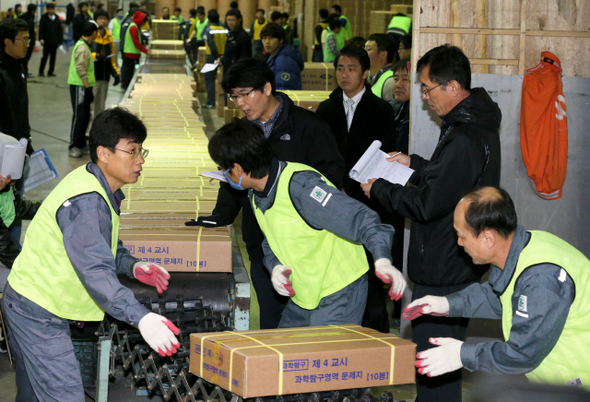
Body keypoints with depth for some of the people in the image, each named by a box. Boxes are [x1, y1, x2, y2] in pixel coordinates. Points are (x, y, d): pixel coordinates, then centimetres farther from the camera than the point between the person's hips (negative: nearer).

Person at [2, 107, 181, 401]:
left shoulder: (102, 189, 5)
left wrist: (132, 266, -4)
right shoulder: (84, 202, -28)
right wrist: (140, 318, -48)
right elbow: (95, 271, -38)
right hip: (38, 314, -11)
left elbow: (101, 246, 17)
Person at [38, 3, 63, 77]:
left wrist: (61, 41, 5)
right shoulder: (44, 18, -1)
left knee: (53, 57, 6)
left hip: (54, 41, 4)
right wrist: (41, 39, -14)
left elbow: (60, 30, 11)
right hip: (46, 41, -4)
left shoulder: (57, 19, 9)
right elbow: (41, 30, -4)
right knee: (45, 56, -3)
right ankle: (41, 71, 7)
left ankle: (51, 72, 13)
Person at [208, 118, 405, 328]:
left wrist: (382, 260, -45)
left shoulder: (300, 185, -25)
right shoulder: (256, 194, 4)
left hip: (337, 296, -9)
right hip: (302, 295, 9)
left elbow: (360, 219, -30)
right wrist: (275, 266, -8)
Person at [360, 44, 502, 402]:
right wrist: (415, 164, 17)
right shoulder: (479, 125, 10)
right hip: (458, 265, 11)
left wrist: (379, 189, -8)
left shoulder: (464, 140, -24)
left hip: (444, 270, -11)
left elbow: (426, 204, -21)